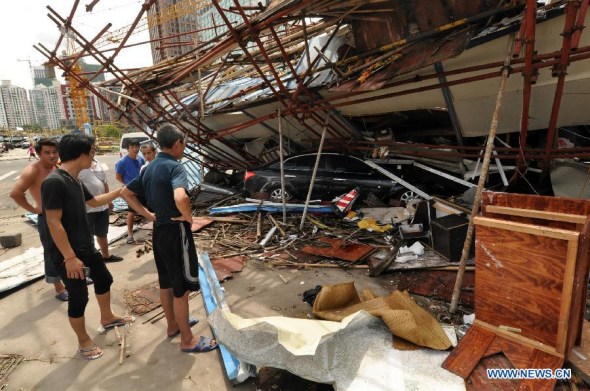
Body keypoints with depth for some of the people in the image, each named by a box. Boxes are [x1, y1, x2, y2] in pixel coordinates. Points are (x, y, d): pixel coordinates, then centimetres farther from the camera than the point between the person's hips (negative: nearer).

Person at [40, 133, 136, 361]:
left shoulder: (75, 181, 6)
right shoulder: (54, 182, -23)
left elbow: (93, 201, 25)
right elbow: (53, 223, -25)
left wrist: (119, 192, 23)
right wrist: (70, 257, -25)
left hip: (85, 247, 10)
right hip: (66, 254, -10)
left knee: (104, 279, 22)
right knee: (79, 296, 4)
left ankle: (107, 318, 44)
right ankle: (83, 342, 25)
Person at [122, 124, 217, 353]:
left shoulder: (150, 168, 8)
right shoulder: (175, 167, -20)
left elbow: (126, 192, 16)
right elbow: (180, 198, -39)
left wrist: (147, 213, 11)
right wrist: (188, 217, -20)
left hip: (159, 230, 9)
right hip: (176, 232, -9)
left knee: (166, 283, 21)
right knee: (182, 287, 3)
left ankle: (173, 325, 39)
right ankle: (187, 340, 16)